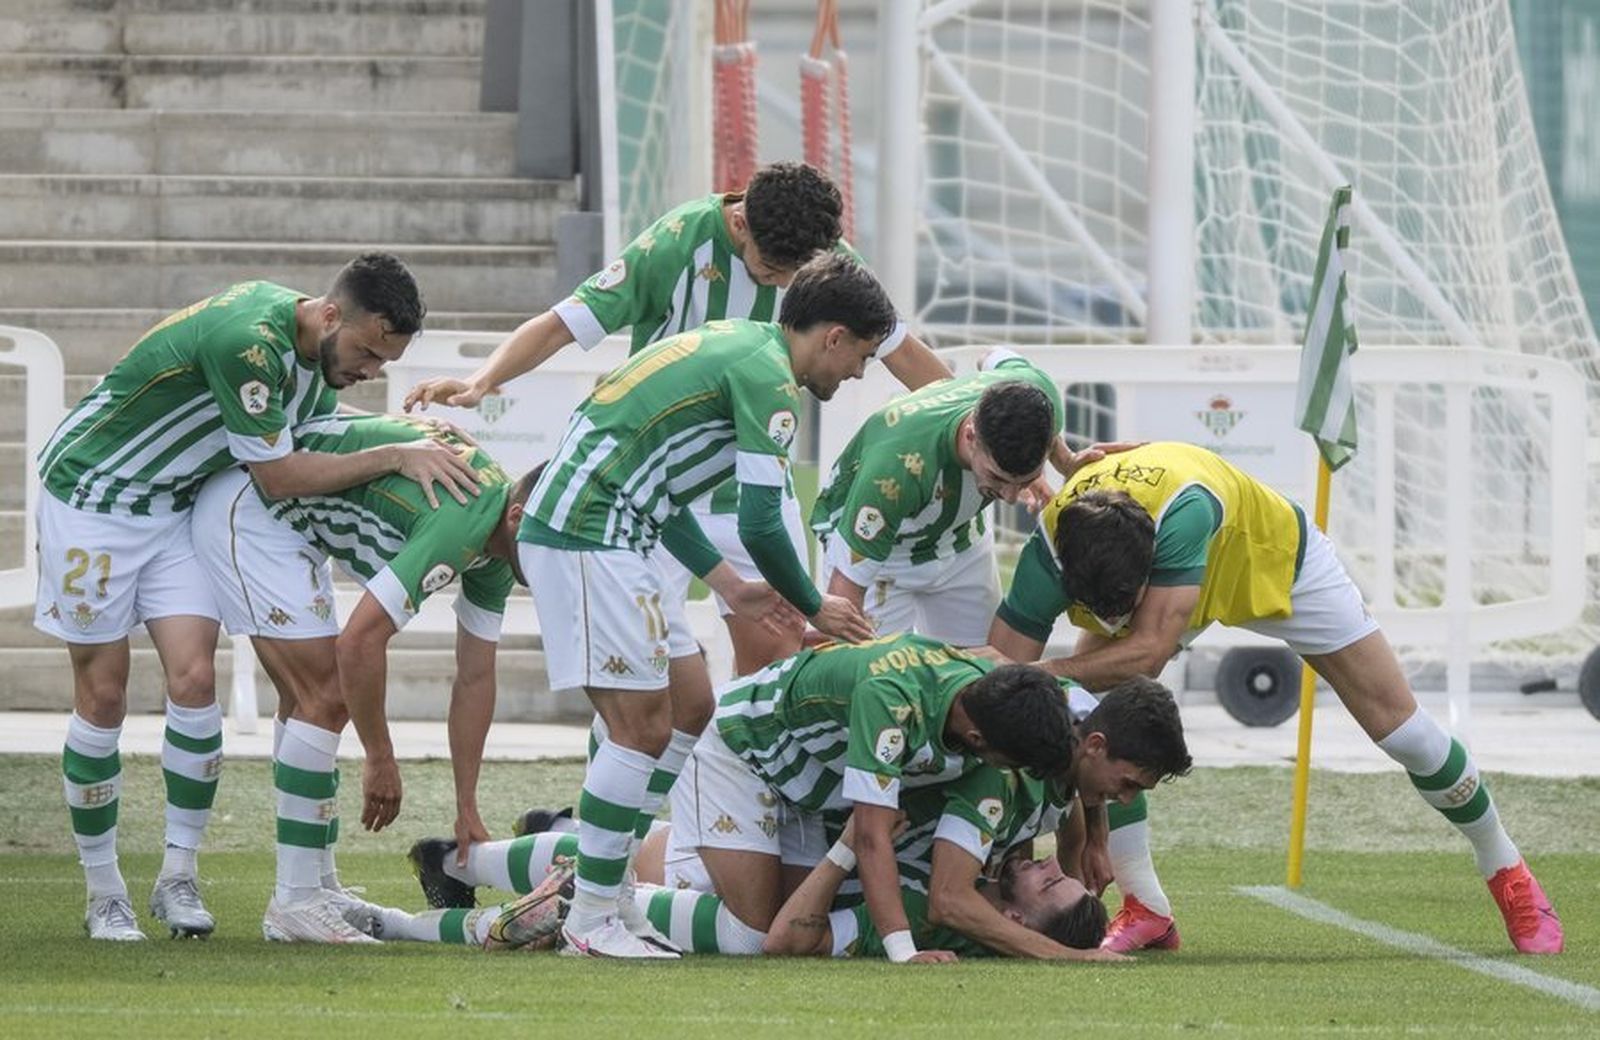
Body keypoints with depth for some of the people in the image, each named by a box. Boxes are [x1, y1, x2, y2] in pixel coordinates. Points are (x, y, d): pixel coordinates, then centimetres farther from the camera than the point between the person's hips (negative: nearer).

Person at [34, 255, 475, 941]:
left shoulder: (316, 352, -4)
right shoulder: (248, 340, -32)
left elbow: (318, 435, 12)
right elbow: (276, 474, -26)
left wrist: (414, 443, -2)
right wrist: (397, 459, -23)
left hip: (176, 507, 7)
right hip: (91, 493, -7)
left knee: (193, 678, -7)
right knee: (104, 695, -2)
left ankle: (179, 876, 0)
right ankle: (103, 891, 8)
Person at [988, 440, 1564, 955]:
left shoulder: (1181, 505, -49)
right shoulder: (1050, 550, -38)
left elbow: (1149, 649, -50)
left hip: (1276, 557, -3)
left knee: (1402, 726, -2)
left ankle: (1509, 876, 21)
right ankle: (1145, 910, -5)